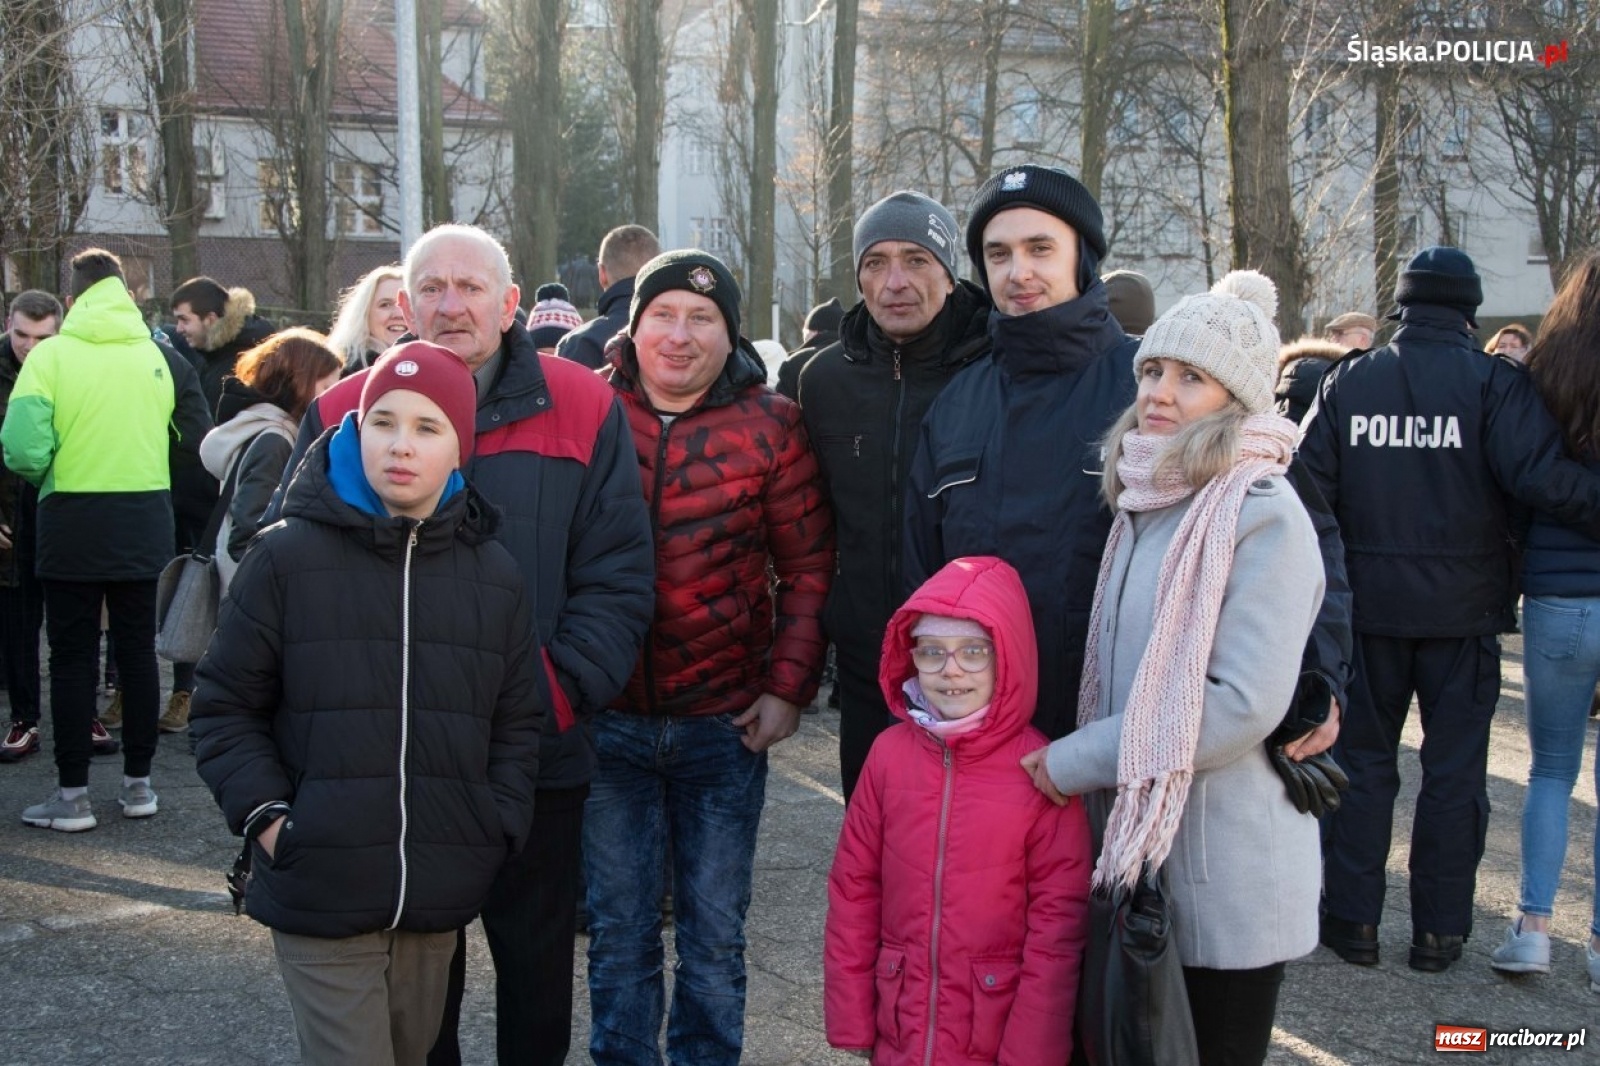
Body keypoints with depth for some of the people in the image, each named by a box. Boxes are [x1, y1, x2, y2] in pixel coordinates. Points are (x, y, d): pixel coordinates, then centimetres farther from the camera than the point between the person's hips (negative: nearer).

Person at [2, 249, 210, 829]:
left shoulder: (50, 354, -9)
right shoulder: (161, 356, -1)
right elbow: (199, 438, -1)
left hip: (73, 529, -3)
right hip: (143, 526, 3)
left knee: (73, 659, 6)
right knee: (138, 651, 12)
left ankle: (72, 794, 10)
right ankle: (138, 783, 19)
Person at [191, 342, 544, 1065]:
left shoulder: (495, 576, 5)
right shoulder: (288, 557, -4)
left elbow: (517, 725, 11)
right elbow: (226, 706, 1)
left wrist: (495, 830, -1)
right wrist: (265, 815, -10)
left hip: (439, 897, 4)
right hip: (318, 891, -3)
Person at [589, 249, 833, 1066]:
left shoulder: (768, 426, -2)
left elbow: (808, 566, 1)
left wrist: (789, 685, -6)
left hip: (724, 722, 0)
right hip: (609, 719, 1)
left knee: (714, 935, 11)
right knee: (618, 930, 12)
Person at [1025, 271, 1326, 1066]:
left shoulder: (1263, 515, -15)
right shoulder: (1145, 504, 9)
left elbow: (1244, 703, -23)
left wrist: (1074, 761, -17)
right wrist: (1077, 760, 8)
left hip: (1224, 876, -7)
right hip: (1133, 852, 7)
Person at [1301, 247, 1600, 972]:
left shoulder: (1347, 380, 0)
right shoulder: (1495, 383, -8)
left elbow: (1310, 484, -3)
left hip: (1368, 605, 2)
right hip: (1461, 611, -2)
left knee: (1363, 760, 12)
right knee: (1455, 770, 9)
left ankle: (1353, 920, 16)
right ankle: (1439, 931, 15)